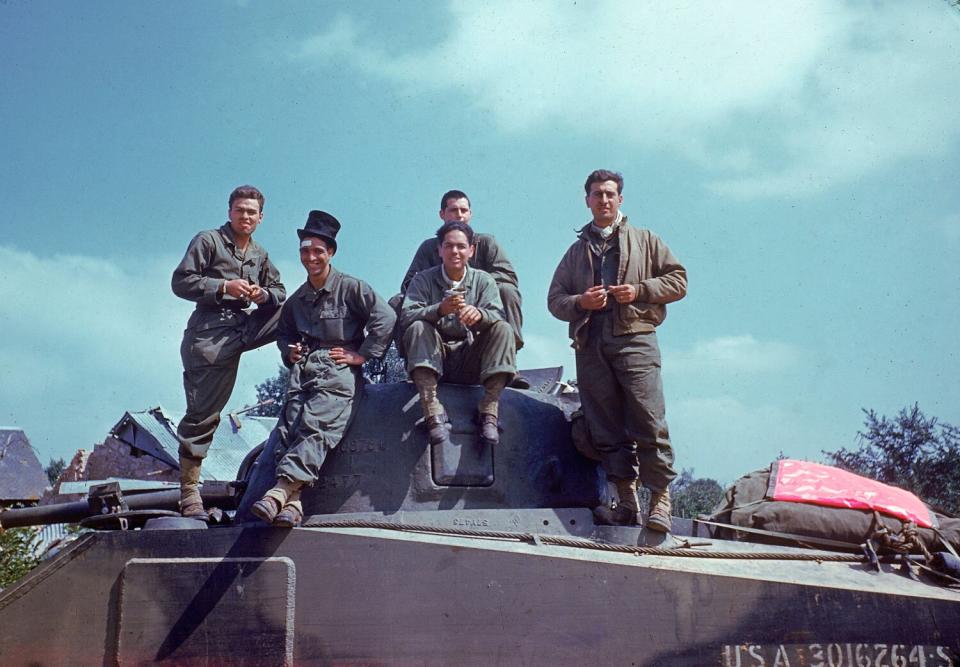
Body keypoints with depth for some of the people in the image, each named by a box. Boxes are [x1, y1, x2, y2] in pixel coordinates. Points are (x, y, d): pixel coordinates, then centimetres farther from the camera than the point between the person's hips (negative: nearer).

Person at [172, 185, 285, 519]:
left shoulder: (260, 254, 20)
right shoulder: (208, 241, 3)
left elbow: (280, 292, 17)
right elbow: (181, 282, -4)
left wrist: (264, 295, -6)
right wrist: (224, 287, -16)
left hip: (245, 327, 5)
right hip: (211, 332, -5)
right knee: (202, 412, -4)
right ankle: (189, 490, 4)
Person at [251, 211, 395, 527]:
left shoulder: (350, 287, 3)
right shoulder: (297, 299, 22)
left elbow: (386, 318, -7)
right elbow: (283, 332, 38)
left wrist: (362, 354, -9)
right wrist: (289, 352, 15)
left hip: (338, 372, -5)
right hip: (303, 372, 6)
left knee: (315, 429, -25)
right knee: (289, 427, -18)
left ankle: (279, 491, -39)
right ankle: (292, 502, -28)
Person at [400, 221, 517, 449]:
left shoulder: (483, 280, 8)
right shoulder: (423, 279, 4)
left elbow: (498, 316, -9)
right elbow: (406, 317, -12)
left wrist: (480, 314, -34)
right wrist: (440, 310, -32)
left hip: (470, 360, 1)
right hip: (434, 358, -1)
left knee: (503, 329, -20)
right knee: (417, 328, -27)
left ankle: (489, 411, -27)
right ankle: (432, 411, -37)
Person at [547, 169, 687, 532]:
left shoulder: (644, 240, 17)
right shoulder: (576, 250, 24)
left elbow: (678, 280, 11)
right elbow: (554, 299, 18)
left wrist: (639, 290, -5)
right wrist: (580, 302, -3)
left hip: (634, 340, -3)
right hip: (590, 347, 3)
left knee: (649, 423, -12)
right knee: (607, 429, -1)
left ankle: (660, 499, -5)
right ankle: (626, 500, 4)